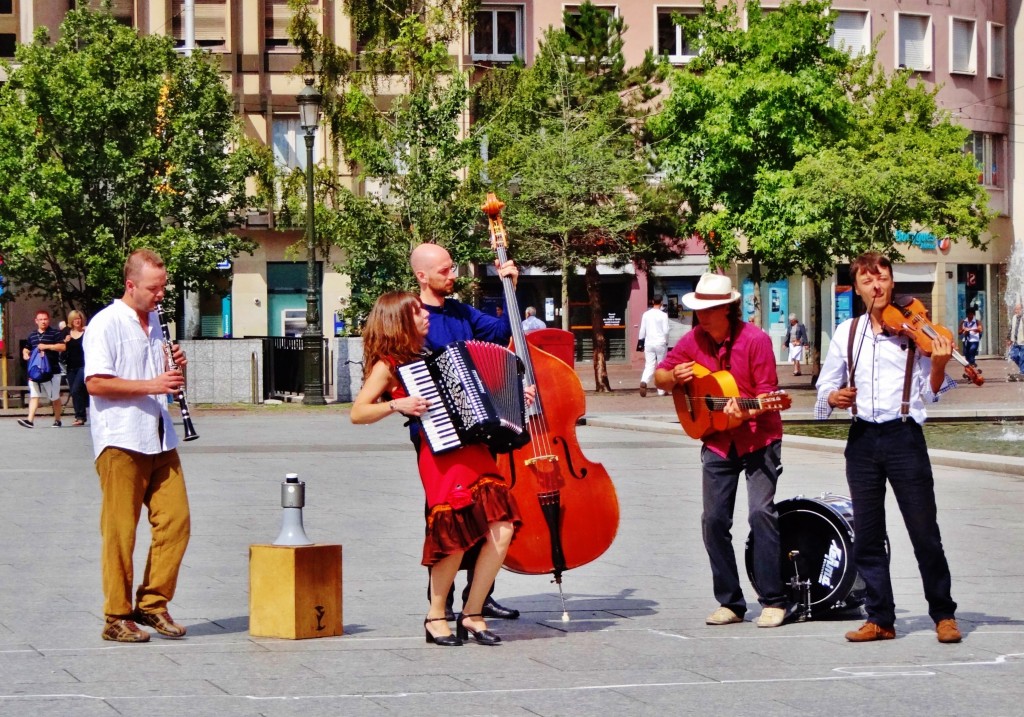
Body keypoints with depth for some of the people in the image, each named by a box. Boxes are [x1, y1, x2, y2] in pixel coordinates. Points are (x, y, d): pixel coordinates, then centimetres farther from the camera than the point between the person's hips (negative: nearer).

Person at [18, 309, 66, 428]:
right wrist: (25, 353, 6)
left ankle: (57, 420, 18)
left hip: (52, 371, -4)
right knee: (34, 395, -6)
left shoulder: (54, 333, -1)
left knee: (55, 397, 6)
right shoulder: (32, 335, 16)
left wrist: (47, 346, -17)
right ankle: (30, 420, -14)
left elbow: (62, 347, -11)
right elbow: (27, 348, 29)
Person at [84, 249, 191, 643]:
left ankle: (153, 604, 10)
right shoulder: (105, 324, -7)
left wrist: (174, 368, 5)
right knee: (120, 529, -4)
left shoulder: (154, 322, 19)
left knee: (175, 520, 0)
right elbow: (96, 383, -16)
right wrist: (151, 385, -20)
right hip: (120, 440, -7)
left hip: (159, 439, 7)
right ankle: (117, 617, 1)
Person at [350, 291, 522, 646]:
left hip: (472, 451, 7)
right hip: (440, 456, -7)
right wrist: (397, 405, -15)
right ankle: (436, 617, 7)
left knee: (502, 528, -8)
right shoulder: (387, 365, 5)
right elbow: (357, 413, -2)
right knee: (455, 538, -14)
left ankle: (472, 614, 3)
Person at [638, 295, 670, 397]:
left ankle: (644, 381, -27)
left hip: (649, 343, 3)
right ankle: (661, 390, 11)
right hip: (660, 343, -3)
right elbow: (666, 331, -8)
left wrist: (641, 341, 16)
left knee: (649, 365, 2)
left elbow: (642, 330, 6)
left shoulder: (646, 314, 4)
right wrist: (666, 341, 6)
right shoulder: (663, 315, -7)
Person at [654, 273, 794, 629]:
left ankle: (774, 601, -10)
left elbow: (767, 395, -14)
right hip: (717, 442, 5)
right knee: (714, 520, 1)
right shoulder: (694, 340, -1)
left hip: (759, 438, -5)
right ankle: (730, 602, 11)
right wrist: (674, 377, -11)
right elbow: (659, 375, 11)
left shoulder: (755, 340, -15)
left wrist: (745, 412, -33)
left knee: (761, 512, -16)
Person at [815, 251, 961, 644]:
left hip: (904, 436, -3)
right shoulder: (846, 333, 9)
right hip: (862, 439, 3)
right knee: (868, 535, 6)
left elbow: (929, 394, -4)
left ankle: (944, 615, 10)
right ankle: (880, 618, 15)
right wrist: (833, 396, -8)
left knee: (925, 532, -1)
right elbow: (826, 384, 14)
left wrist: (939, 366, -23)